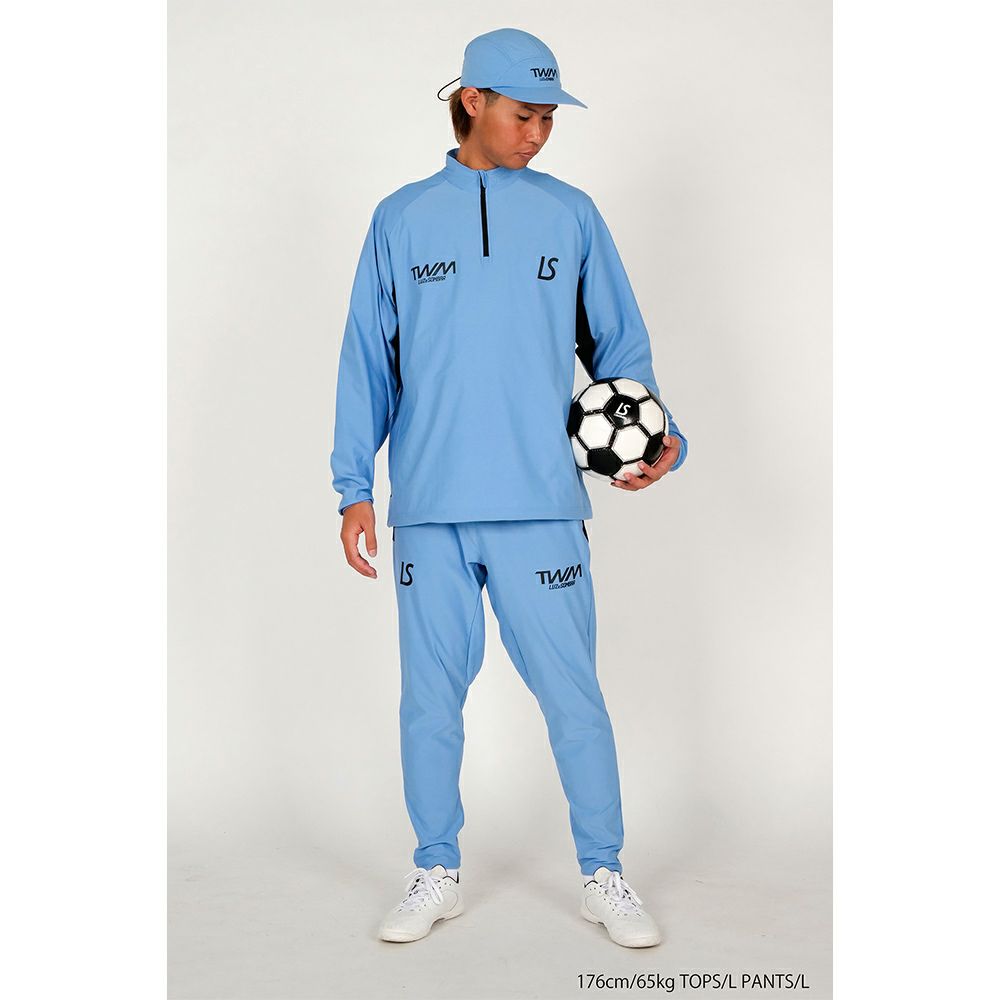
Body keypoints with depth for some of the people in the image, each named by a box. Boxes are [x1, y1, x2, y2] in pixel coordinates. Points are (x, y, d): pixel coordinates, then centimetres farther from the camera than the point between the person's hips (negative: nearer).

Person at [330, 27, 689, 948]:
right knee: (430, 698, 8)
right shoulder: (401, 219, 9)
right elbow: (368, 361, 8)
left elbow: (620, 344, 11)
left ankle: (604, 876, 18)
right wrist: (354, 486, 2)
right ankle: (436, 874, 25)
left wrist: (660, 438, -6)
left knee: (573, 696, 2)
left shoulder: (571, 215, 9)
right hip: (428, 507, 1)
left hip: (541, 506, -1)